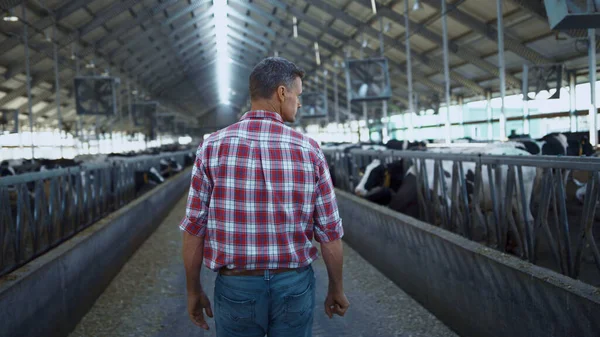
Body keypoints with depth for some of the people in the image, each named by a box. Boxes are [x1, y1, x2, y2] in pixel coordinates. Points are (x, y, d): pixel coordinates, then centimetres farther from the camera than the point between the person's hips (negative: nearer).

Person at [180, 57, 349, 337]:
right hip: (293, 286, 1)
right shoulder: (309, 151, -8)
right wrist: (336, 288, 11)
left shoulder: (213, 147, -10)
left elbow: (194, 228, -7)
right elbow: (329, 231, -4)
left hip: (237, 288, 0)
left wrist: (193, 290, 6)